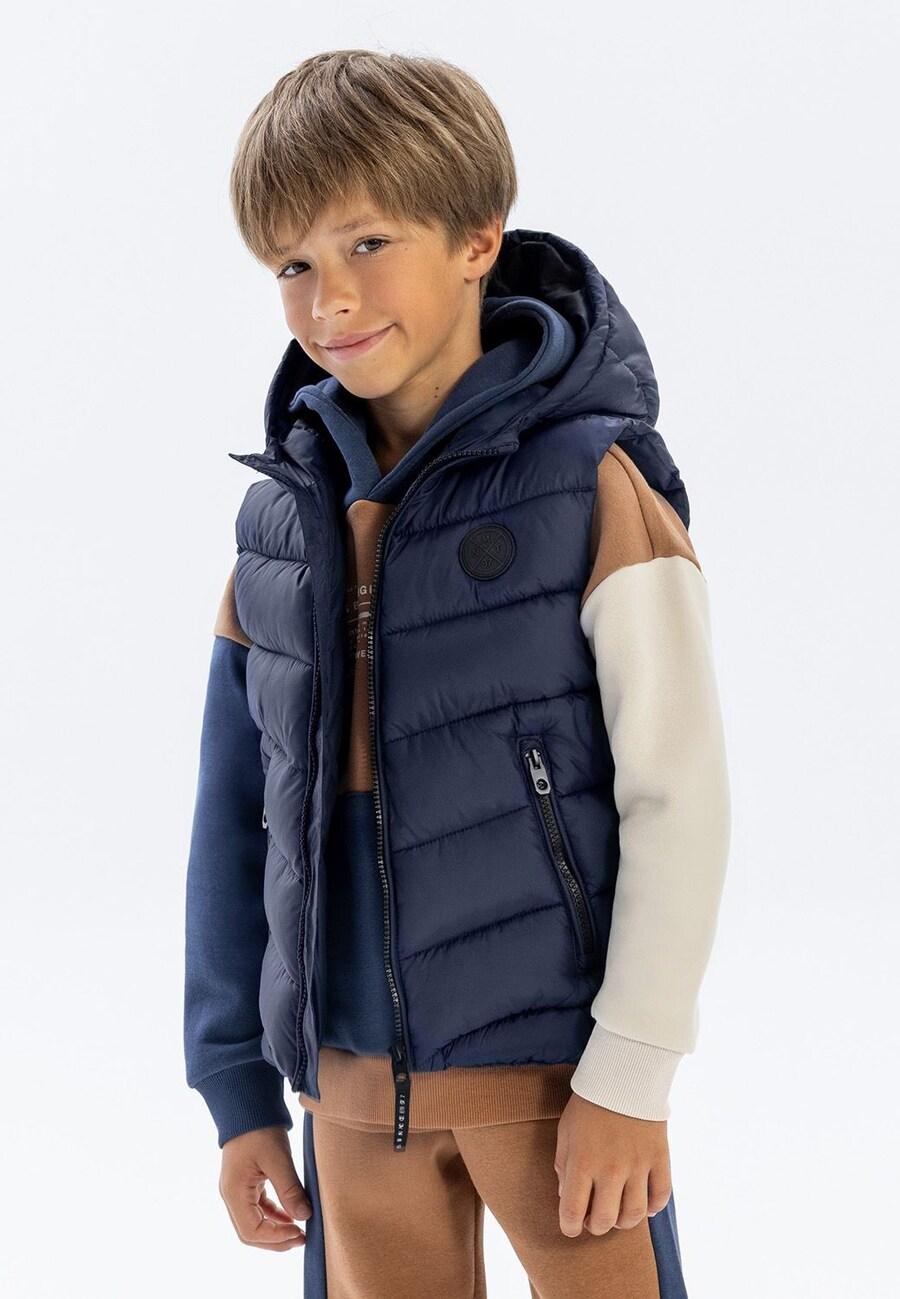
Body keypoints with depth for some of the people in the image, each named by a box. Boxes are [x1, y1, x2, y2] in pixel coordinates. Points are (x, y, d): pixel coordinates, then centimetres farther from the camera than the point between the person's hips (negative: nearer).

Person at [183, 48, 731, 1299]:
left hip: (554, 1062, -4)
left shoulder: (592, 485, -8)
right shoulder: (281, 516, 4)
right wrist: (240, 1090, 9)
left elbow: (680, 796, -9)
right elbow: (238, 819, 9)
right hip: (356, 1088, 4)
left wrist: (629, 1076, -12)